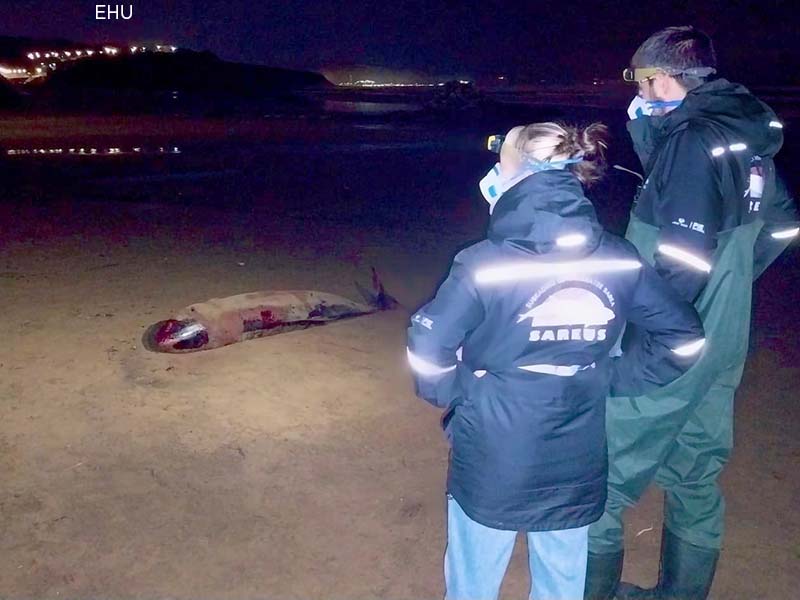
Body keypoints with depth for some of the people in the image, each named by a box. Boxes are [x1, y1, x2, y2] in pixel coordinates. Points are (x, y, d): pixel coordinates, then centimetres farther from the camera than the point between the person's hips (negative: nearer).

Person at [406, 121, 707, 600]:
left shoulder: (486, 263, -19)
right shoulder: (618, 261, -7)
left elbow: (428, 352, -20)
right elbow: (685, 339, 0)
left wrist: (463, 395, -2)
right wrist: (613, 378, 5)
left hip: (492, 470, -3)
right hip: (576, 471, 4)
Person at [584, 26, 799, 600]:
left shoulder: (693, 141, -19)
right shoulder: (748, 138, 9)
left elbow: (683, 262, -24)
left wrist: (632, 350, -18)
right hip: (721, 352, 9)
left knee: (601, 480, 4)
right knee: (697, 478, 20)